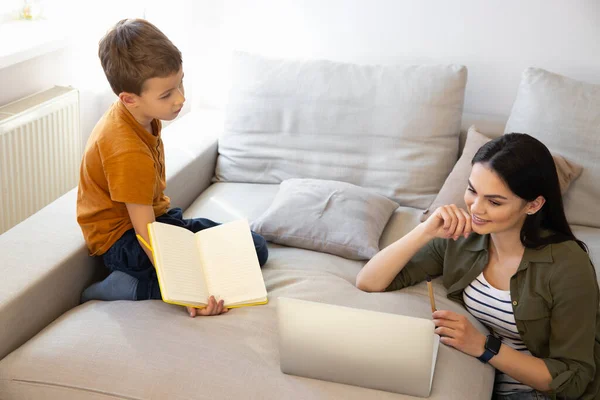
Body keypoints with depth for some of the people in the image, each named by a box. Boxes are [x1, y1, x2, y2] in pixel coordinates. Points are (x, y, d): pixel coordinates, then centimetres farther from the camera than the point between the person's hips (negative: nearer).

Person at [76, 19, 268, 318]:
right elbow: (146, 234, -32)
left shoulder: (142, 116, -2)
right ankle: (125, 287, -13)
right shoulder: (128, 152, -30)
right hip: (121, 238, -10)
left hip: (156, 215, 10)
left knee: (257, 248, 1)